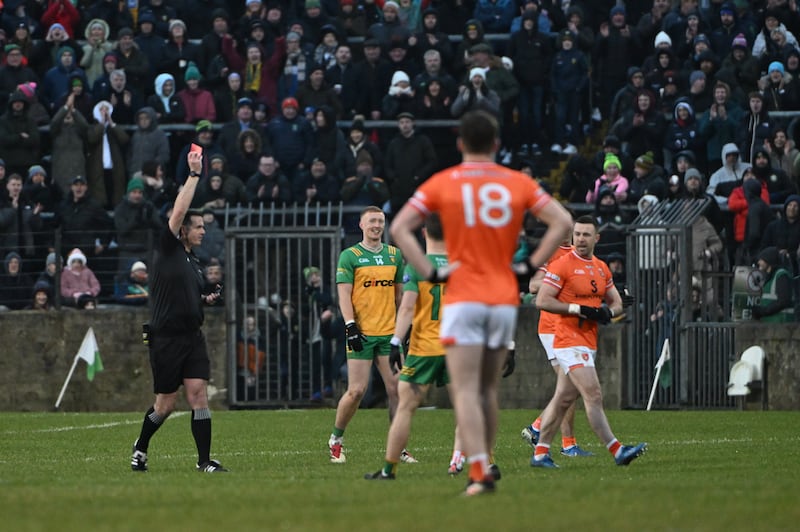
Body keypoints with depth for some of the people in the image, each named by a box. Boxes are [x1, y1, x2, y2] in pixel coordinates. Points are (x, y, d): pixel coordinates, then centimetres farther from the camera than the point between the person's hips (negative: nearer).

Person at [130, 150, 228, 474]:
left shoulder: (194, 263, 17)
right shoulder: (169, 250, -3)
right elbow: (179, 210, -13)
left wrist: (207, 300, 12)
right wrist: (194, 175, -10)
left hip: (192, 336, 6)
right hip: (166, 338, -6)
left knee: (198, 395, -6)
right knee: (166, 404, 1)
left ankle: (205, 461, -6)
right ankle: (141, 447, 26)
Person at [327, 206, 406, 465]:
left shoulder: (395, 255, 13)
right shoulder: (349, 256, 0)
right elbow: (344, 295, -4)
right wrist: (350, 326, -15)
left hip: (389, 333, 4)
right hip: (362, 334, -4)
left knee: (397, 389, -4)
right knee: (356, 391, -7)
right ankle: (336, 440, 12)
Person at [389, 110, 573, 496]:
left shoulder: (441, 184, 1)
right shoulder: (519, 183, 5)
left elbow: (399, 228, -7)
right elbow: (562, 222, 0)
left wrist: (430, 273, -6)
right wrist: (531, 265, 2)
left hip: (463, 298, -3)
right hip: (505, 298, 3)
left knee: (465, 391, -6)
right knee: (487, 389, 15)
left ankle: (479, 473, -19)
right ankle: (483, 470, 17)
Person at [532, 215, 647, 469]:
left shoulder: (601, 268, 14)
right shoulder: (562, 265, -9)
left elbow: (616, 302, 20)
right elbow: (542, 301, -13)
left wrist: (608, 311, -4)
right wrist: (578, 309, -19)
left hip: (588, 342, 8)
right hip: (570, 341, -8)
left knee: (563, 399, 11)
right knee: (594, 396, -13)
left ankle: (540, 452, 17)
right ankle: (616, 450, -16)